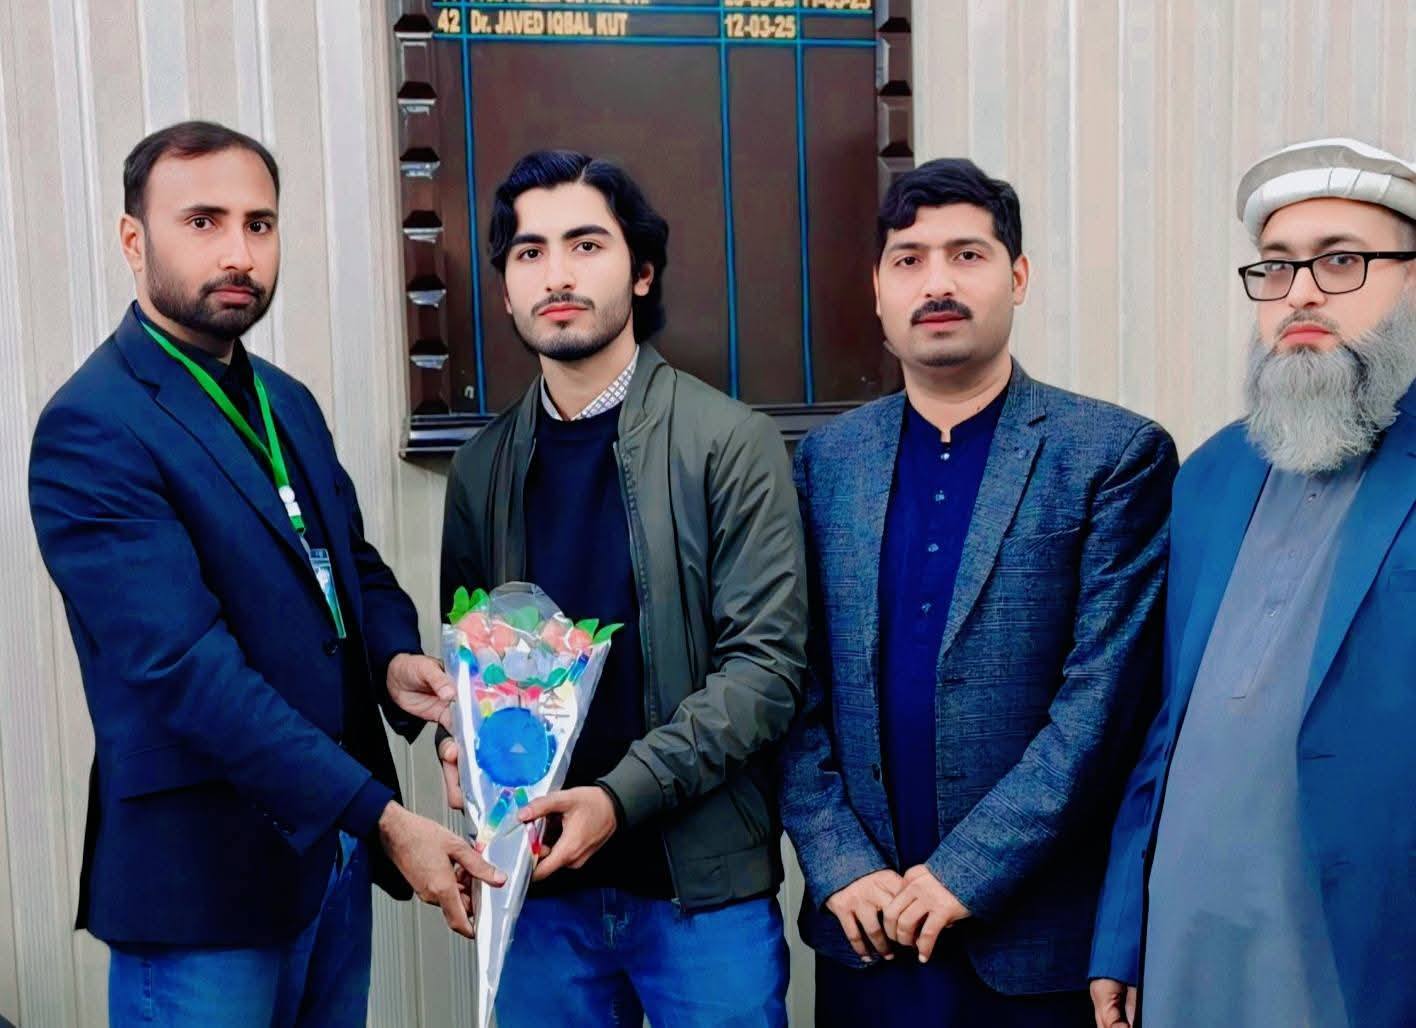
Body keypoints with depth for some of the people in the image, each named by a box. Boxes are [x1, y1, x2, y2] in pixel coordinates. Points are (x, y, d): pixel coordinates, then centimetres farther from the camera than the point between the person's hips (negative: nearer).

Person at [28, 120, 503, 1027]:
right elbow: (187, 668, -23)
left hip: (335, 847, 7)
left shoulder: (287, 403, 9)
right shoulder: (92, 431, -16)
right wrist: (386, 816, -24)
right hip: (209, 881, -7)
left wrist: (397, 659, -7)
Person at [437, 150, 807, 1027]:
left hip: (704, 885, -3)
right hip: (543, 881, 4)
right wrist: (461, 751, -6)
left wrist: (623, 796, -19)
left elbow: (767, 664, -11)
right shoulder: (484, 467, 6)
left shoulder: (730, 443, -7)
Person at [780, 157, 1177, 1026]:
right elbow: (798, 686, 3)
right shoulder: (827, 460, 4)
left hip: (1039, 936, -3)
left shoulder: (1118, 455, -7)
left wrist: (965, 872, -14)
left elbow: (1104, 696, -12)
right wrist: (840, 865, -7)